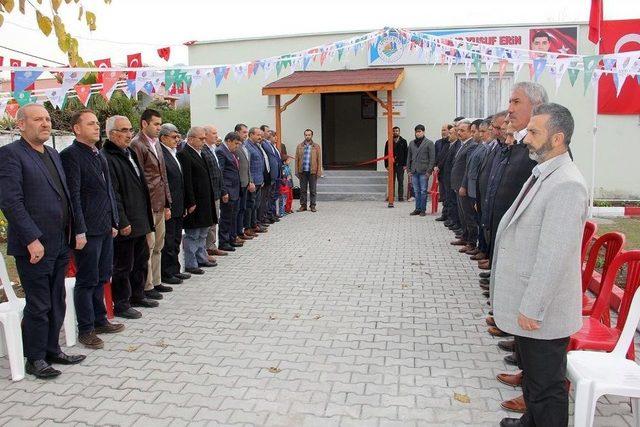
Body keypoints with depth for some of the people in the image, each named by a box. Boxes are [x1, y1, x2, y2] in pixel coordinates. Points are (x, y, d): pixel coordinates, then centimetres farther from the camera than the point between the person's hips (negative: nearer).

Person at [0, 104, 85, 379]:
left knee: (56, 303, 15)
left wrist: (69, 235, 13)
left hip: (60, 244, 8)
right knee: (38, 305, 3)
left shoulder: (53, 154, 15)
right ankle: (35, 359, 18)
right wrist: (32, 239, -20)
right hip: (35, 245, -7)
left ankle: (52, 350, 29)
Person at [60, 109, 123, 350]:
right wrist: (79, 231, -18)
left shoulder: (99, 155, 16)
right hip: (87, 230, -8)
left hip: (105, 228, 8)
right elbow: (73, 195, -15)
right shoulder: (70, 155, -10)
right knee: (87, 281, 1)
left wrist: (113, 222, 16)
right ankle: (86, 330, 13)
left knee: (101, 278, 16)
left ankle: (99, 320, 29)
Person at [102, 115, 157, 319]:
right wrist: (122, 222, -21)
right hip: (124, 225, -10)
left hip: (139, 221, 10)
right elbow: (112, 194, -21)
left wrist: (146, 217, 18)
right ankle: (121, 304, 15)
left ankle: (137, 295, 34)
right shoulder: (107, 157, -16)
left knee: (141, 259, 19)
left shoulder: (130, 153, 15)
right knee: (123, 265, 2)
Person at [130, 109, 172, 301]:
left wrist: (167, 204, 15)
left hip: (159, 204, 9)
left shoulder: (156, 143, 16)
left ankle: (155, 282, 26)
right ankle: (146, 286, 8)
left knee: (158, 246, 15)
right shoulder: (137, 145, -11)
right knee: (148, 246, -2)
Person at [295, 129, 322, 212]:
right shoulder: (299, 146, 8)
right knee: (302, 190, 5)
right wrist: (297, 171, -1)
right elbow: (297, 159, 6)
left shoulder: (316, 147, 5)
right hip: (302, 171, 1)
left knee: (313, 190, 4)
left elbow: (319, 160, 2)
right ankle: (303, 205, 14)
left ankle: (312, 206, 12)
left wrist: (319, 171, -6)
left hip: (312, 171, -1)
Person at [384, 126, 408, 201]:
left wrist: (405, 164, -5)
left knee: (400, 181, 1)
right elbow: (386, 154, 7)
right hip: (391, 165, 1)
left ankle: (400, 197, 5)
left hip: (400, 165, -1)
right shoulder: (388, 142, 7)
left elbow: (406, 154, 2)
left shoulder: (403, 142, 5)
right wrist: (387, 165, -1)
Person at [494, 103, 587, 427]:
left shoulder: (566, 185, -23)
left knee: (546, 384, 7)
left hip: (542, 312, -10)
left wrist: (532, 308, -22)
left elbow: (554, 255, -26)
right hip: (527, 303, 10)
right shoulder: (542, 174, 9)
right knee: (531, 373, 27)